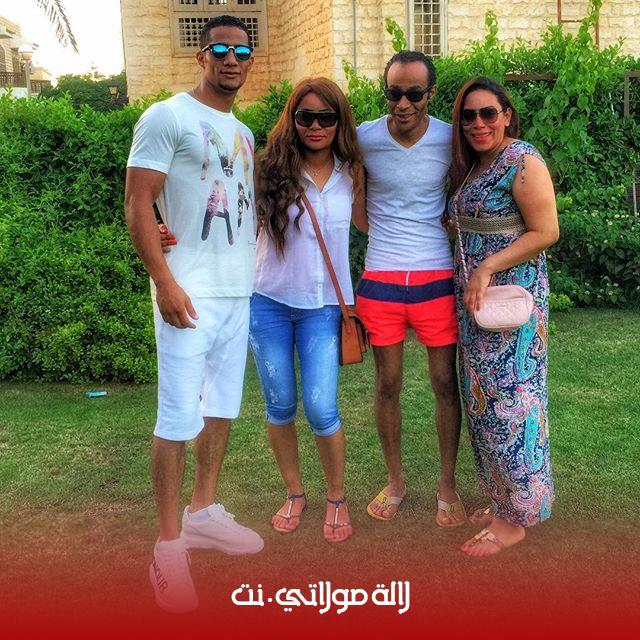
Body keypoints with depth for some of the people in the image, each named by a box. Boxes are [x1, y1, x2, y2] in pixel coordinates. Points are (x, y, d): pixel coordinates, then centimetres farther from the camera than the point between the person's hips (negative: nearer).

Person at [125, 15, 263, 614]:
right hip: (190, 293, -7)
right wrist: (165, 283, -20)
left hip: (240, 291, 8)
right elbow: (137, 206, -12)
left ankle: (203, 513, 28)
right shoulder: (166, 117, -6)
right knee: (179, 416, -5)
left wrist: (258, 269, 11)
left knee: (223, 406, 13)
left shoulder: (243, 133, 17)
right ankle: (169, 543, 7)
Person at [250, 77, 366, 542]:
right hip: (270, 301, 0)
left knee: (321, 409, -6)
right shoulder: (272, 168, -5)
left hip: (323, 306, 0)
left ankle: (337, 498, 19)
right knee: (280, 406, 10)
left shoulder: (350, 173, 2)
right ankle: (295, 494, 32)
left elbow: (368, 221, 17)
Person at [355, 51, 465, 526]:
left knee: (446, 384, 5)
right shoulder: (364, 139, -3)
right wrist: (388, 234, 4)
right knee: (388, 385, 9)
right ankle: (396, 481, 27)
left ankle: (448, 485, 22)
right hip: (380, 281, 1)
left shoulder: (449, 140, -3)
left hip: (437, 280, 0)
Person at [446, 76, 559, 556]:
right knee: (484, 400, 13)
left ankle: (515, 520, 9)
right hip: (475, 301, 9)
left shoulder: (522, 161, -11)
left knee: (507, 401, -3)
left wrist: (486, 268, -21)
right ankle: (502, 501, 27)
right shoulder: (472, 166, 15)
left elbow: (545, 231, -17)